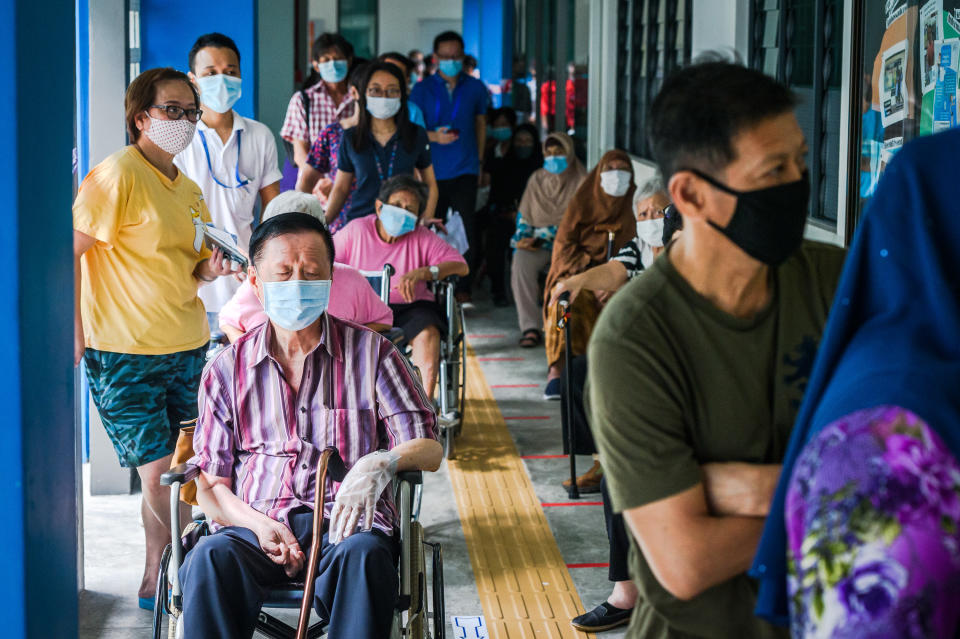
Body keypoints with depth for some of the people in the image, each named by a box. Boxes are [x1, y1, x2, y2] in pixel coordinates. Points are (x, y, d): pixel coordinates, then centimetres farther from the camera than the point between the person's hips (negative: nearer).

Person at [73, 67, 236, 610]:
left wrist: (208, 270, 0)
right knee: (158, 468, -5)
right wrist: (74, 327, -17)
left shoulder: (189, 189, 15)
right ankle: (157, 581, 11)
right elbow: (68, 251, -13)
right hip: (126, 351, -7)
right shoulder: (117, 174, -11)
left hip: (188, 347, 7)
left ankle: (167, 576, 25)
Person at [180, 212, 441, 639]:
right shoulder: (227, 368, 15)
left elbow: (429, 448, 8)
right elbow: (209, 481, 10)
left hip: (343, 521, -1)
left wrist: (381, 463, -16)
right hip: (254, 525, 1)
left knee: (365, 553, -37)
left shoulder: (370, 352, 12)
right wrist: (257, 523, -12)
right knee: (209, 558, -34)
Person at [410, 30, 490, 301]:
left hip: (464, 170, 0)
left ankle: (463, 288, 2)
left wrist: (479, 160, 14)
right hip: (432, 171, 0)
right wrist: (433, 137, -16)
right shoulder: (422, 89, 3)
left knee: (466, 229, -6)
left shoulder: (475, 88, 7)